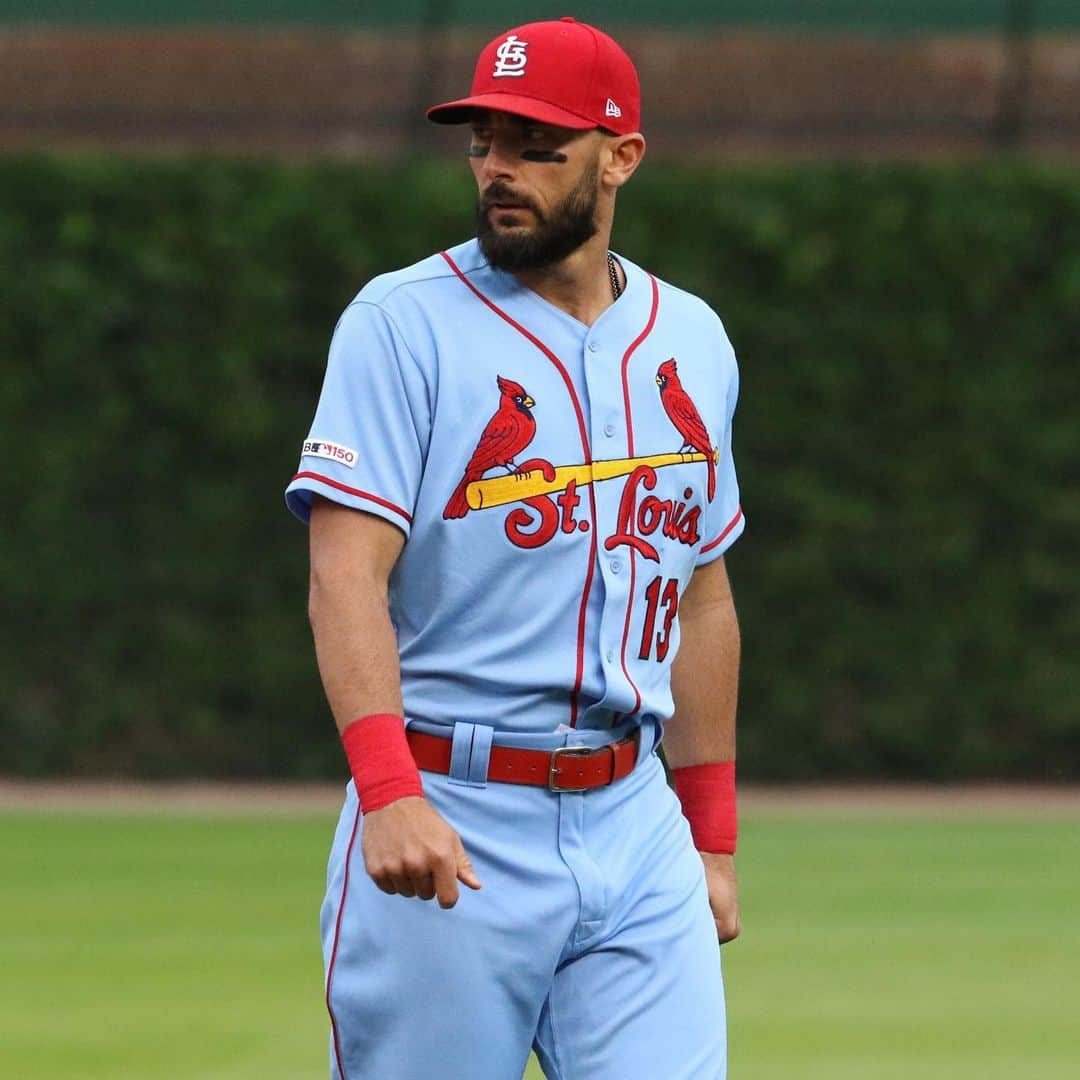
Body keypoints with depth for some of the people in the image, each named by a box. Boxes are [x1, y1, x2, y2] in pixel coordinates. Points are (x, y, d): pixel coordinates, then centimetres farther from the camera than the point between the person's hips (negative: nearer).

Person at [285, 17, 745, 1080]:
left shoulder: (690, 341, 12)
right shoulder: (404, 322, -5)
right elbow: (347, 571, -15)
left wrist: (712, 832, 18)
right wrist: (388, 790, -29)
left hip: (635, 830, 4)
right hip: (446, 832, -4)